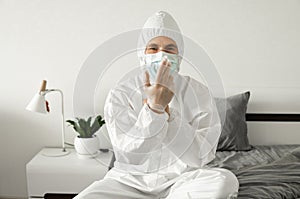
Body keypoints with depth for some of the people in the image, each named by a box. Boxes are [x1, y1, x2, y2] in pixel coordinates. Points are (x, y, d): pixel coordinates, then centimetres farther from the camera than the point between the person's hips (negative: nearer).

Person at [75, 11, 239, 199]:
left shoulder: (198, 92, -3)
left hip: (182, 178, 1)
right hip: (130, 180, 0)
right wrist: (154, 107, -26)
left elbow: (200, 157, -12)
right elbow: (130, 156, -15)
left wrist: (165, 109, -21)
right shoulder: (120, 95, -5)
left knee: (225, 180, -29)